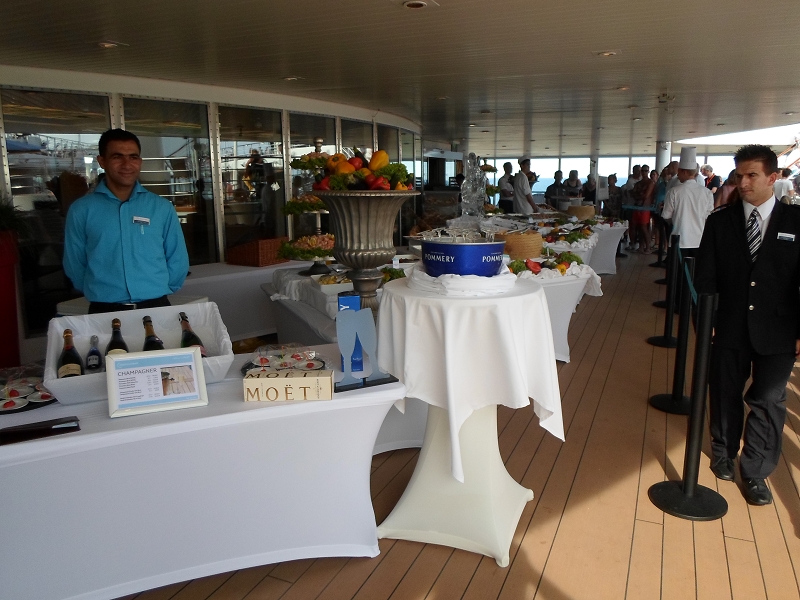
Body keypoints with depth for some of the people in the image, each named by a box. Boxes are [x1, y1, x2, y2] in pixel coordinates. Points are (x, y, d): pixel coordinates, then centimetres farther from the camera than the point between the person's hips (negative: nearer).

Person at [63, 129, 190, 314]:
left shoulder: (162, 208, 3)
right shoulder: (81, 210, 2)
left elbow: (178, 261, 7)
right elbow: (74, 265, 7)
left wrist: (158, 290, 7)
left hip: (156, 308, 1)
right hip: (104, 312, 0)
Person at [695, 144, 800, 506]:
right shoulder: (720, 221, 1)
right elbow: (704, 276, 1)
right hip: (729, 327, 1)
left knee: (767, 402, 3)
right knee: (725, 394, 14)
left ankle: (755, 473, 19)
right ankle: (724, 453, 36)